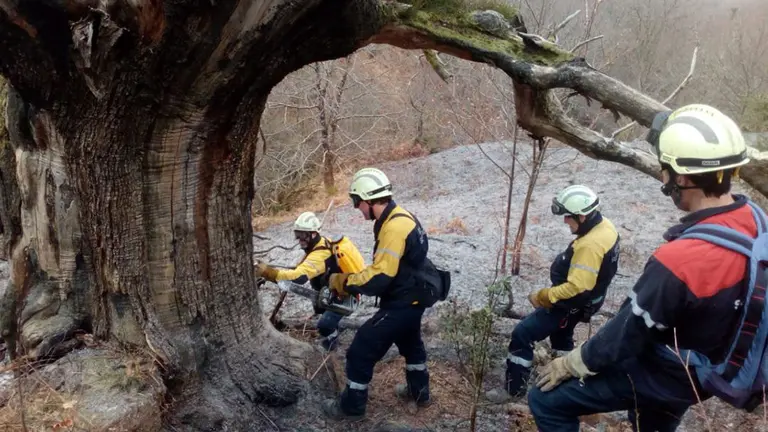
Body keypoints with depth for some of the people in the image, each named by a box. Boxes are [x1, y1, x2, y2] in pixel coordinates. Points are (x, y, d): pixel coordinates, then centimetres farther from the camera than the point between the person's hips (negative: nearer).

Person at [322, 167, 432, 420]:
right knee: (410, 344, 31)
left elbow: (379, 277, -32)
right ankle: (418, 391, 51)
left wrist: (343, 282, -21)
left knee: (361, 352, 2)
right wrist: (355, 279, 2)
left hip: (400, 304, -10)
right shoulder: (401, 218, 4)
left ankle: (351, 406, 19)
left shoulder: (394, 227, -29)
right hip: (412, 299, 10)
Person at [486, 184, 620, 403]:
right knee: (560, 336, 31)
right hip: (584, 299, 10)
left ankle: (514, 388, 6)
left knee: (522, 335, -6)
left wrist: (542, 296, -25)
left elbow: (575, 288, -35)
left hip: (572, 303, -10)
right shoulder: (604, 225, -3)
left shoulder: (590, 245, -34)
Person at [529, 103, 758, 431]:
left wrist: (571, 363, -8)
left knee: (546, 401, 2)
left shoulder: (679, 261, -39)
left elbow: (629, 332, -26)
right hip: (703, 372, 8)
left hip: (662, 377, -8)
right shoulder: (752, 223, -13)